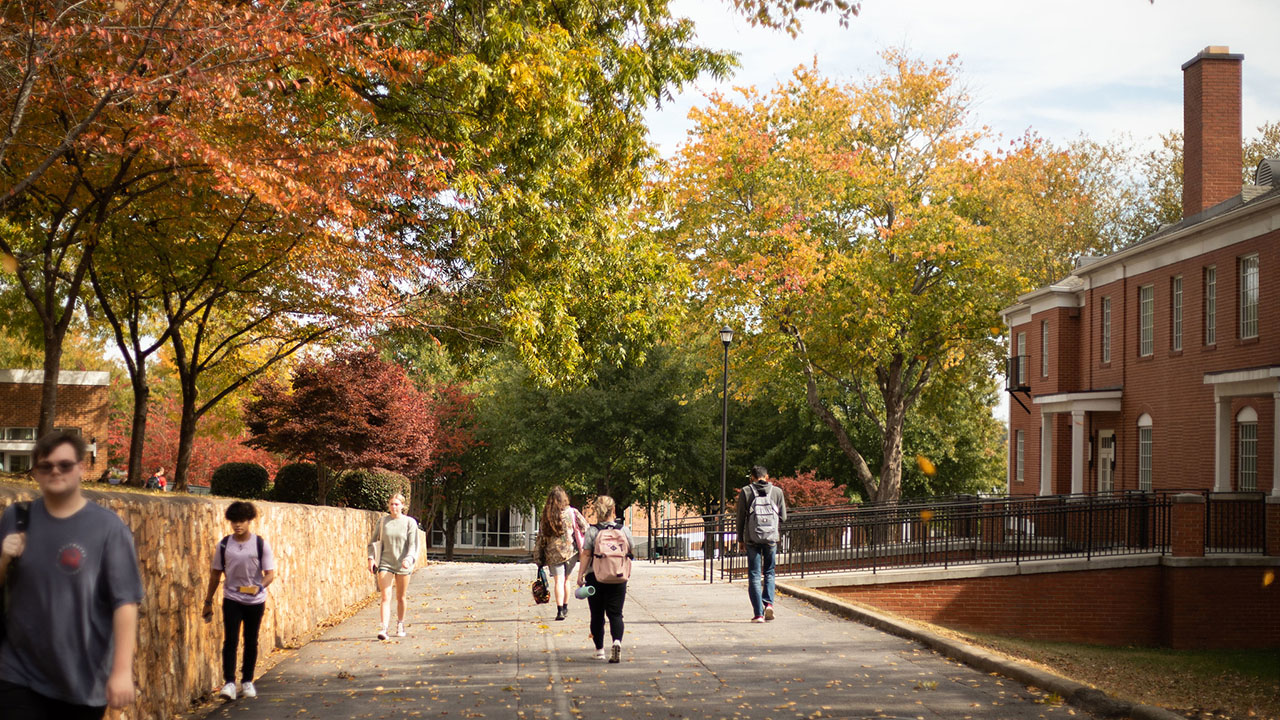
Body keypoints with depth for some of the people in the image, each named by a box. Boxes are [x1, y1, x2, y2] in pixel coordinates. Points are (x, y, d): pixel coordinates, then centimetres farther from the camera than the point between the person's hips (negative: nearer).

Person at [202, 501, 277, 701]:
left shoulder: (261, 544, -6)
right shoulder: (224, 545, -1)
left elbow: (270, 573, -7)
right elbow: (215, 574, 7)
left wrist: (260, 586, -28)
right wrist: (208, 601, 8)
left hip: (255, 600, 0)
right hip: (232, 599, 0)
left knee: (251, 642, 9)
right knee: (230, 640, -10)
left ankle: (247, 681, 22)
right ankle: (229, 683, -10)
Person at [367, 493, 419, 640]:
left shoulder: (410, 522, -1)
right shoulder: (383, 521, 4)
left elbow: (413, 544, -4)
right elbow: (373, 541, 13)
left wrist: (408, 559, -20)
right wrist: (371, 557, 0)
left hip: (403, 565, 0)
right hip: (385, 563, 0)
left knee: (400, 598, 10)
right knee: (386, 597, -11)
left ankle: (400, 624, 28)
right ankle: (384, 628, -19)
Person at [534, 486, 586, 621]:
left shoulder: (546, 516, 2)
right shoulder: (572, 512, -1)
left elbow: (541, 537, 4)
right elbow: (584, 528, -2)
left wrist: (539, 557, 8)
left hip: (553, 552, 0)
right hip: (569, 550, 0)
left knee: (558, 580, -3)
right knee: (566, 579, 14)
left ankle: (560, 610, -15)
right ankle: (565, 608, 24)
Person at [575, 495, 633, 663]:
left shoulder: (592, 531, -8)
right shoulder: (623, 530, 0)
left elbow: (586, 555, -10)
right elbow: (631, 550, 10)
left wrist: (580, 575, -4)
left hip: (596, 578, -1)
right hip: (619, 579, 1)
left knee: (597, 615, 11)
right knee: (615, 613, 3)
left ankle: (599, 649, 16)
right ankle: (617, 641, -22)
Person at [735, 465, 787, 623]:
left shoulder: (746, 491, 0)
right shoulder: (777, 491, 2)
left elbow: (740, 517, 2)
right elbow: (783, 517, 5)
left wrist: (740, 539, 10)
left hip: (752, 538, -1)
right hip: (771, 537, 1)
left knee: (754, 575, 3)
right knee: (769, 573, 16)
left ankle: (758, 613, -2)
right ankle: (768, 603, -5)